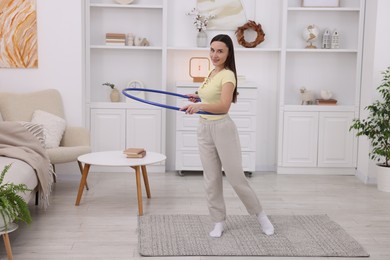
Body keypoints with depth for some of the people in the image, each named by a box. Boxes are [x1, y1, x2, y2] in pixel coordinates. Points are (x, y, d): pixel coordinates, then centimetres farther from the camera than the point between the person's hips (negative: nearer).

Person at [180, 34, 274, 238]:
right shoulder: (212, 73, 10)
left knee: (236, 177, -1)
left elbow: (224, 106, -32)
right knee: (211, 179, 8)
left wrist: (200, 105, -45)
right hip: (204, 130, 8)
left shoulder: (227, 75, -16)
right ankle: (219, 222, 19)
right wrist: (199, 97, 26)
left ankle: (260, 215, 19)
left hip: (223, 129, -8)